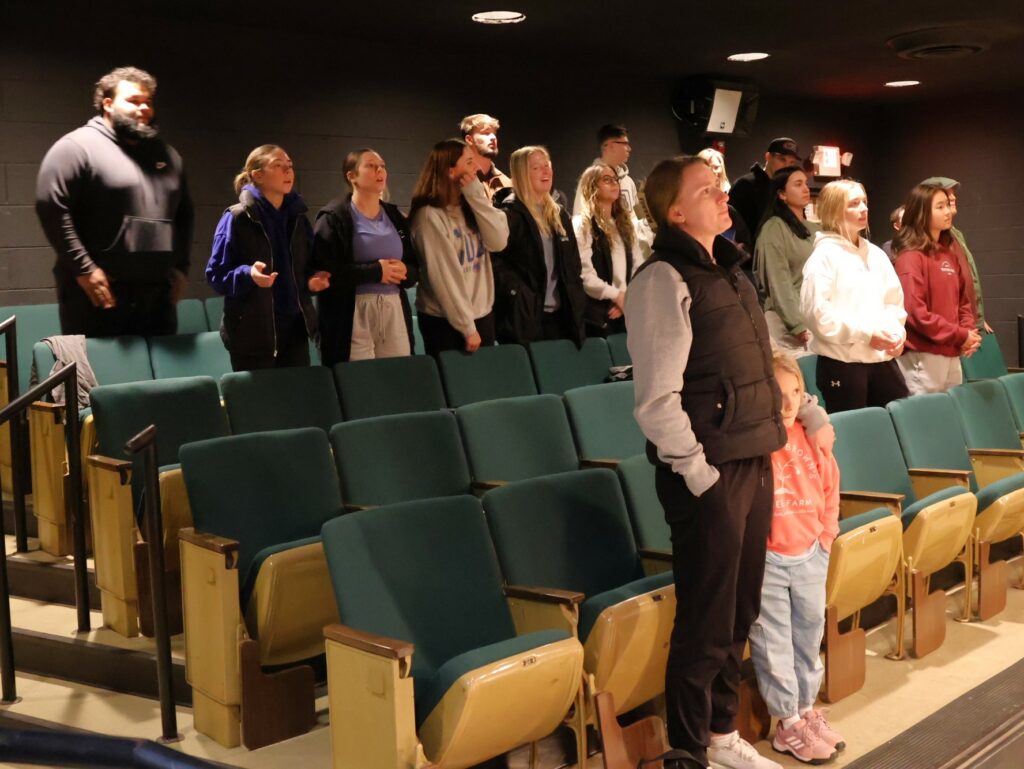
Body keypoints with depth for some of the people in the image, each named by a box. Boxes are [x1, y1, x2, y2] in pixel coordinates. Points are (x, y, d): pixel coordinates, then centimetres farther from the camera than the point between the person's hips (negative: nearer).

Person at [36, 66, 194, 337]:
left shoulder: (166, 155, 18)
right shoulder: (78, 146, -4)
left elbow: (184, 213, 25)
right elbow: (50, 206, -12)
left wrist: (181, 266, 14)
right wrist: (84, 269, -16)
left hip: (157, 293, 6)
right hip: (100, 291, -6)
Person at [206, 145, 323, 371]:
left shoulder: (298, 217, 10)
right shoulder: (237, 218, -6)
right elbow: (216, 274, -7)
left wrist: (313, 279, -2)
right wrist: (248, 274, -25)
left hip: (295, 325, 5)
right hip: (252, 330, -5)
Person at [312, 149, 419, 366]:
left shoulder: (395, 217, 18)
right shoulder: (334, 217, -3)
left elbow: (415, 267, 20)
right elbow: (323, 271, -14)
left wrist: (404, 271, -4)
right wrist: (375, 271, -16)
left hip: (395, 312, 6)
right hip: (353, 315, -6)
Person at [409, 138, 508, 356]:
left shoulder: (470, 206, 9)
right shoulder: (430, 215, -14)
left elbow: (499, 242, -5)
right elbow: (442, 276, -17)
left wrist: (477, 196, -10)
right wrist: (466, 326, -18)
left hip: (483, 314, 7)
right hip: (445, 321, -7)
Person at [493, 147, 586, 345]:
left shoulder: (560, 214, 17)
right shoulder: (508, 213, -6)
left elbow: (573, 264, 20)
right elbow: (497, 262, -13)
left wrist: (576, 302, 10)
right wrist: (518, 295, -17)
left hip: (559, 314, 7)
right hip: (524, 317, -7)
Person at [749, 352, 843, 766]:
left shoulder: (810, 438, 0)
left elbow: (830, 489, 12)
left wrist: (826, 537, 8)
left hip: (810, 556, 6)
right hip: (765, 560, -6)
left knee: (810, 636, 19)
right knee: (773, 644, 5)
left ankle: (806, 709, 36)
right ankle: (788, 724, 19)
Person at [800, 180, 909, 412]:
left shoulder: (876, 254, 15)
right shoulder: (825, 255, -6)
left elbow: (894, 301, 19)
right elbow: (815, 310, -16)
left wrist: (897, 332, -2)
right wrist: (864, 334, -16)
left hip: (881, 359, 7)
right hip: (842, 362, -6)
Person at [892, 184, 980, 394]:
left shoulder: (949, 254, 14)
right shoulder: (911, 257, -11)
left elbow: (963, 299, 18)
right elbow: (914, 311, -18)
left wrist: (969, 331, -2)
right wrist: (960, 336, -13)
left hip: (951, 355, 8)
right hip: (923, 356, -8)